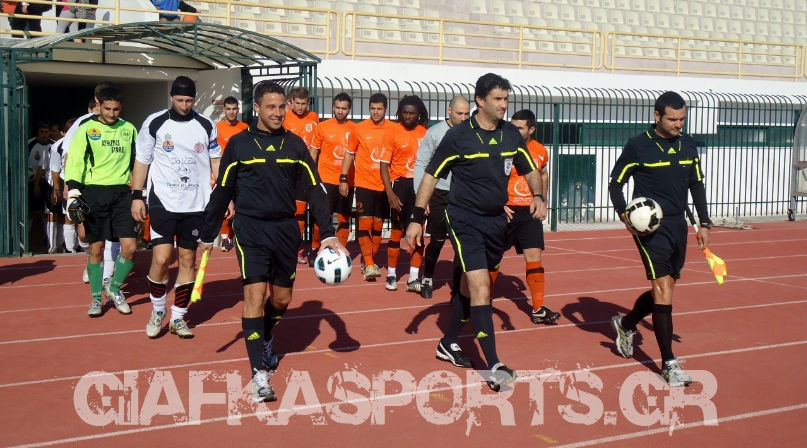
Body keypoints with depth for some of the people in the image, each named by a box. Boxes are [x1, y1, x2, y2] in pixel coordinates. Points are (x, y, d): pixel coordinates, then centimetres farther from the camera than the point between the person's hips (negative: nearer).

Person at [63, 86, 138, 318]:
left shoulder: (129, 129, 10)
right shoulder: (86, 129, 1)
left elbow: (138, 162, 18)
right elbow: (74, 161, -4)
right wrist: (73, 190, -14)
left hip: (122, 193, 2)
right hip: (94, 193, -2)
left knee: (130, 247, -5)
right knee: (96, 248, 3)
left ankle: (114, 287, 20)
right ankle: (96, 298, 19)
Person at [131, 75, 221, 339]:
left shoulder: (206, 126, 5)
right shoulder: (154, 123, -1)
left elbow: (215, 161, 12)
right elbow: (142, 161, 5)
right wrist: (137, 196, -1)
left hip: (196, 204, 3)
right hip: (163, 201, -2)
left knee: (188, 261, 6)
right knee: (161, 259, -10)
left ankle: (178, 318, 17)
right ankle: (157, 312, 13)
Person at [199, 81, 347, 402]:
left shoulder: (295, 144, 5)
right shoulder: (239, 144, -1)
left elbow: (315, 190, 5)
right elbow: (222, 191, 5)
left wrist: (327, 233, -3)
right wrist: (208, 234, 6)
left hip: (286, 229, 3)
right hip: (251, 230, -3)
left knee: (282, 299, 12)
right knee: (255, 295, -11)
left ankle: (265, 342, 42)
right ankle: (259, 373, -5)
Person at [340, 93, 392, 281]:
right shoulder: (360, 129, 0)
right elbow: (349, 153, 8)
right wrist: (343, 179, 3)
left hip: (385, 186, 2)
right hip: (364, 184, -2)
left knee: (378, 224, 8)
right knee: (365, 223, -9)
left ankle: (369, 262, 20)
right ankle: (369, 265, -9)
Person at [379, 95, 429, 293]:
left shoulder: (425, 133, 4)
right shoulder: (393, 131, -4)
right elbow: (384, 164, -5)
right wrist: (390, 193, -13)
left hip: (421, 185, 3)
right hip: (400, 184, -3)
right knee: (397, 230, 4)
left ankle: (413, 279, 8)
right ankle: (391, 275, 17)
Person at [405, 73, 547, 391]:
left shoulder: (511, 134, 4)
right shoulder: (459, 136, -11)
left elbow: (530, 170, 15)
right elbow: (431, 175, -6)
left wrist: (538, 196, -5)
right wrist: (417, 218, -9)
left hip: (496, 221, 6)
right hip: (465, 220, -6)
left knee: (470, 285, 17)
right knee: (481, 289, -16)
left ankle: (449, 344, 35)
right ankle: (494, 366, -16)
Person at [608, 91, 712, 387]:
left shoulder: (688, 146, 9)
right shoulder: (637, 146, -8)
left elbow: (697, 185, 18)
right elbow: (615, 183, -2)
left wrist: (704, 223, 13)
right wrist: (624, 214, -17)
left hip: (678, 224, 6)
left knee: (664, 290, 13)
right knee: (663, 290, -13)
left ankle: (625, 324, 40)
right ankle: (669, 364, -9)